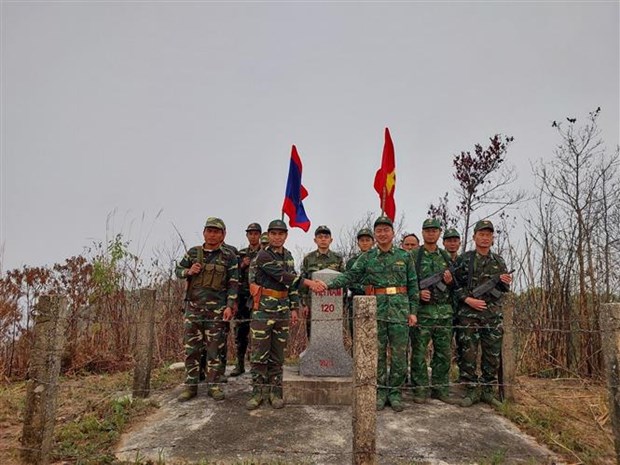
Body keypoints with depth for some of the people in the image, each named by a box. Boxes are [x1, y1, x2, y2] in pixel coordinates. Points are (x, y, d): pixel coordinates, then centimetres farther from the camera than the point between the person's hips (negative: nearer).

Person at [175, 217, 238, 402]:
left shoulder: (229, 257, 0)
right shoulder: (193, 252, 6)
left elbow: (233, 284, 0)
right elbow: (178, 270, 16)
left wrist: (229, 306, -8)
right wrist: (188, 271, -6)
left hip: (217, 309, -2)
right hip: (193, 307, 2)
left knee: (215, 348, 4)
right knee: (191, 347, 5)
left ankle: (213, 385, 15)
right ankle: (191, 386, 16)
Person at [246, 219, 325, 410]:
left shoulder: (288, 256, 12)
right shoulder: (263, 256, -11)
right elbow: (283, 276, -20)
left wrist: (294, 308, 10)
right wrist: (309, 282, -26)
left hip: (282, 310, 6)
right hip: (263, 310, -5)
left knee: (278, 354, 10)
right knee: (259, 353, 1)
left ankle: (275, 392, 18)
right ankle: (258, 392, 12)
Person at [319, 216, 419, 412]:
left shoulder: (405, 256, 6)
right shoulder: (367, 258, 5)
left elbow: (413, 285, 7)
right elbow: (350, 275, -4)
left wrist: (413, 311, 2)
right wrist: (330, 285, -18)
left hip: (400, 311, 0)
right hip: (376, 311, 0)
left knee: (399, 355, 4)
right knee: (378, 353, 7)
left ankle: (395, 392, 19)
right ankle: (381, 391, 20)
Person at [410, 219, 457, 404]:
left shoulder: (446, 256, 14)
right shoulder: (413, 256, 0)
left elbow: (455, 284, 18)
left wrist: (450, 281, -4)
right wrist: (418, 293, -18)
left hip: (444, 311, 4)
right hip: (421, 310, -4)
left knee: (444, 352, 9)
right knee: (419, 352, 1)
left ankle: (441, 388, 21)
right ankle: (420, 389, 12)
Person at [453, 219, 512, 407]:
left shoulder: (499, 261, 11)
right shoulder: (464, 259, 1)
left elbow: (504, 289, 17)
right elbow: (455, 284, -2)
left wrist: (504, 282, -5)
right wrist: (468, 299, -14)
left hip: (493, 315, 4)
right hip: (468, 314, -3)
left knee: (492, 355, 8)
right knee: (468, 354, -1)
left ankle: (487, 390, 21)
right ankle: (471, 390, 12)